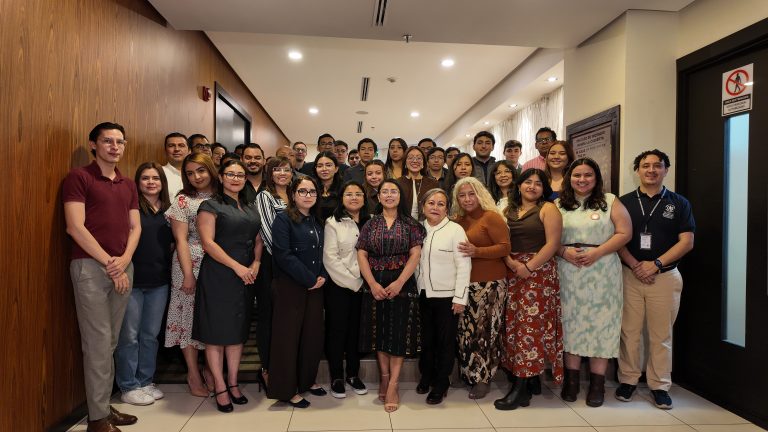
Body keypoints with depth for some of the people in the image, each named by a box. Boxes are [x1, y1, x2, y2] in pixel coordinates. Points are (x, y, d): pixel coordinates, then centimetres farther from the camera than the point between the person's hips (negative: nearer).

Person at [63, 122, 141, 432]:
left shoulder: (128, 184, 15)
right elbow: (75, 227, -11)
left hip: (123, 267, 6)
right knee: (98, 343, -3)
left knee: (111, 342, 11)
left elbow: (135, 226, 12)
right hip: (90, 266, -6)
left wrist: (124, 260, -6)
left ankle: (105, 405, 22)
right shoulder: (78, 177, -3)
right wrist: (108, 263, -12)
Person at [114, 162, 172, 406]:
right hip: (133, 278, -5)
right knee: (129, 335, 3)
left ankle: (145, 381, 25)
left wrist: (168, 269, 6)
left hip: (159, 281, 5)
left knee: (151, 334, 13)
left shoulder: (168, 210, 11)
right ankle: (128, 387, 15)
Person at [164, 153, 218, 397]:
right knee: (189, 316, 3)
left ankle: (211, 369, 22)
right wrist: (188, 274, -12)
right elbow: (181, 239, -5)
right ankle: (194, 374, 17)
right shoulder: (183, 200, -1)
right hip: (191, 265, -2)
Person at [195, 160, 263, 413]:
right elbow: (208, 242, -12)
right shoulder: (211, 206, -3)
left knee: (238, 331, 11)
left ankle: (233, 383, 22)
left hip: (247, 276, 6)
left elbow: (258, 240, 16)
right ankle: (220, 387, 12)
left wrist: (256, 264, -3)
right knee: (216, 332, 1)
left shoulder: (250, 209, 15)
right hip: (218, 276, -6)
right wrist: (237, 266, -17)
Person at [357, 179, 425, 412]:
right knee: (379, 330, 7)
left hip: (402, 284, -2)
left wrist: (399, 282, -15)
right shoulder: (370, 224, 7)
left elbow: (415, 255, -5)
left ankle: (393, 385, 2)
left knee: (399, 332, -2)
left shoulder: (410, 224, 2)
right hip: (375, 285, 2)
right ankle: (384, 377, 22)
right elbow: (361, 255, 1)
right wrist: (373, 284, -11)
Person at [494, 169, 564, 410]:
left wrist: (529, 266, -16)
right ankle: (532, 379, 20)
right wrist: (513, 264, -9)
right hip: (512, 272, 6)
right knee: (514, 324, 6)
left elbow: (552, 243, -9)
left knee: (531, 324, -8)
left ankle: (521, 389, -4)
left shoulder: (548, 209, 0)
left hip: (539, 271, -5)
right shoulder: (508, 211, 15)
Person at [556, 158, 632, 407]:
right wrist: (563, 251, -10)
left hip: (602, 272, -2)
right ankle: (571, 380, 15)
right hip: (568, 273, 2)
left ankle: (597, 383, 11)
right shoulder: (559, 205, 12)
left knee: (600, 322, -1)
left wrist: (596, 252, -14)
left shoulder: (609, 202, 5)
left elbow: (624, 233, -3)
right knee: (570, 322, 4)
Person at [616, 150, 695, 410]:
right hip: (629, 275, 0)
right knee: (629, 331, 4)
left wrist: (655, 264, -11)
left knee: (661, 334, 6)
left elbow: (686, 242, -1)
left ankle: (659, 385, 17)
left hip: (665, 276, 0)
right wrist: (635, 265, -12)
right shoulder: (624, 202, 7)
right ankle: (628, 380, 16)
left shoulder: (679, 203, 6)